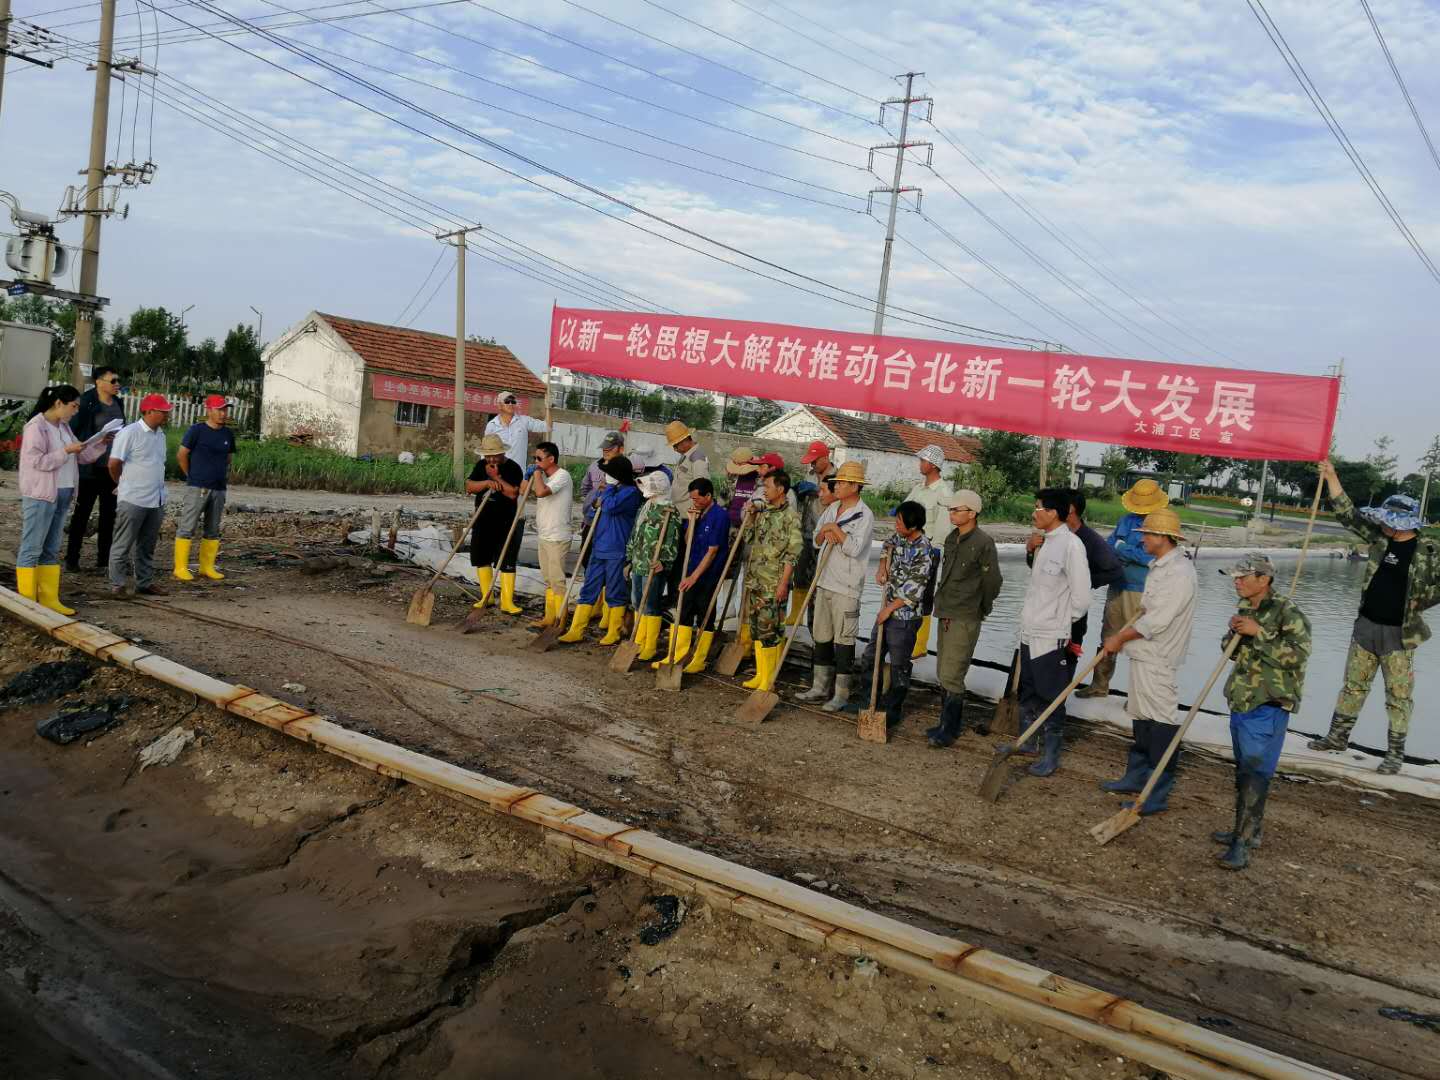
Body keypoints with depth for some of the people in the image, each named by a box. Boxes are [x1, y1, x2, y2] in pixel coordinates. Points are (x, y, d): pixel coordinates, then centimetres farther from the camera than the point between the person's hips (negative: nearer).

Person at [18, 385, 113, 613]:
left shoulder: (64, 427, 14)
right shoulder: (36, 426, -11)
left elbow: (81, 456, 18)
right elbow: (36, 461, -17)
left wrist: (100, 443, 4)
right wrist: (66, 451, -19)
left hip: (62, 495, 9)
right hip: (40, 496, -9)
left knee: (51, 550, 11)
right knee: (31, 549, -4)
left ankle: (49, 600, 15)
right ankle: (26, 601, 0)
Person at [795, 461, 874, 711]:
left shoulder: (865, 515, -10)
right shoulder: (831, 509, 12)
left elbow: (854, 548, -20)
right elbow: (816, 542, 14)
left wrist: (835, 529, -13)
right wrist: (824, 533, -7)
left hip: (846, 586, -7)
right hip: (825, 581, 8)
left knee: (843, 640, -1)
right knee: (821, 637, 14)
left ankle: (841, 693, 7)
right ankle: (820, 687, 24)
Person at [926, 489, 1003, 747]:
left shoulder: (983, 542, -14)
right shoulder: (952, 538, 10)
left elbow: (993, 581, -10)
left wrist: (980, 609, 1)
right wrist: (943, 603, 16)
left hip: (965, 620, -8)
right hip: (946, 616, 9)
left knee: (951, 677, -8)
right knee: (943, 674, 15)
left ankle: (949, 730, 3)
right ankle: (952, 722, 28)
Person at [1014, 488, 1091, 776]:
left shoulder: (1071, 544, -16)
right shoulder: (1043, 542, 9)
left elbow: (1080, 597, -16)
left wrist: (1060, 620, -4)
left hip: (1052, 637, -8)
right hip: (1030, 632, 8)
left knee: (1051, 698, 2)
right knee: (1027, 693, 20)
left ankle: (1051, 756, 13)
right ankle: (1024, 741, 35)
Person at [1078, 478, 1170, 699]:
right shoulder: (1126, 520, 9)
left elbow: (1151, 557, -19)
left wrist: (1122, 548, -10)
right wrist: (1135, 555, -8)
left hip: (1140, 594, -6)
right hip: (1117, 588, 6)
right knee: (1108, 638, 15)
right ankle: (1099, 685, 28)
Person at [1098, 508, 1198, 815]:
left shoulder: (1179, 572, -18)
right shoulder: (1159, 567, 13)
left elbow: (1156, 620, -21)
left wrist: (1120, 638, -12)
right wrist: (1121, 637, 11)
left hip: (1159, 660, -10)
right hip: (1144, 655, 10)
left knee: (1161, 724, -5)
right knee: (1141, 718, 18)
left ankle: (1158, 795, 0)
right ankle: (1136, 778, 30)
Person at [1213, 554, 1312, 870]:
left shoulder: (1287, 612, -14)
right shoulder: (1245, 609, 10)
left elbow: (1298, 654, -22)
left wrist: (1259, 633, -24)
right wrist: (1233, 632, -3)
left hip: (1268, 705, -8)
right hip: (1241, 700, 8)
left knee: (1255, 772, -9)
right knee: (1244, 769, 17)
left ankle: (1243, 843, -7)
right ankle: (1249, 830, 30)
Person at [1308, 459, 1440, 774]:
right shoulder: (1379, 536, 1)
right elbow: (1348, 514, 2)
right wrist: (1331, 476, -3)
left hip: (1400, 633, -5)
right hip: (1366, 626, 5)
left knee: (1398, 695, 2)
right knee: (1353, 685, 14)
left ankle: (1395, 753, 11)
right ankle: (1338, 736, 26)